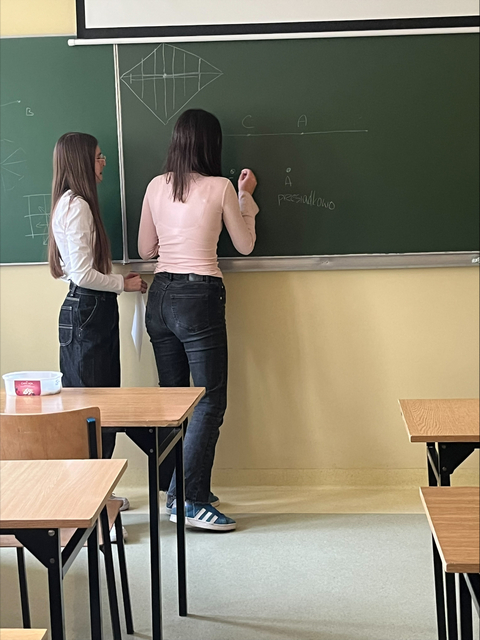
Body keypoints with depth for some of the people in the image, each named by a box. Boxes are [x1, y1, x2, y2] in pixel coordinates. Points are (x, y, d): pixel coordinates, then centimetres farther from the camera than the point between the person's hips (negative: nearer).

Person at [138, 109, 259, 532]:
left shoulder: (156, 187, 5)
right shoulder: (220, 187, -8)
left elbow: (145, 250, 12)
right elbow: (245, 245, 3)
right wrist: (246, 197, 12)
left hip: (161, 296, 6)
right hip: (200, 297, -6)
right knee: (211, 400, -1)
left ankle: (176, 488, 23)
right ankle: (189, 500, -4)